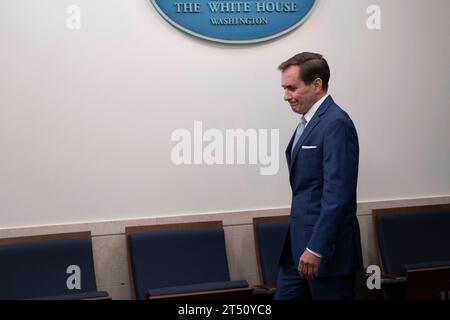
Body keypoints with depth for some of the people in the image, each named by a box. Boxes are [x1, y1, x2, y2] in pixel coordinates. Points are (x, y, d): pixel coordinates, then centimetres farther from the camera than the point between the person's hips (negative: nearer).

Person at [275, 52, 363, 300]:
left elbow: (337, 194, -22)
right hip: (300, 242, 9)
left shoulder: (336, 123, -16)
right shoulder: (308, 122, 14)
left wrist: (316, 249, -23)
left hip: (325, 245, -9)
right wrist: (303, 245, 20)